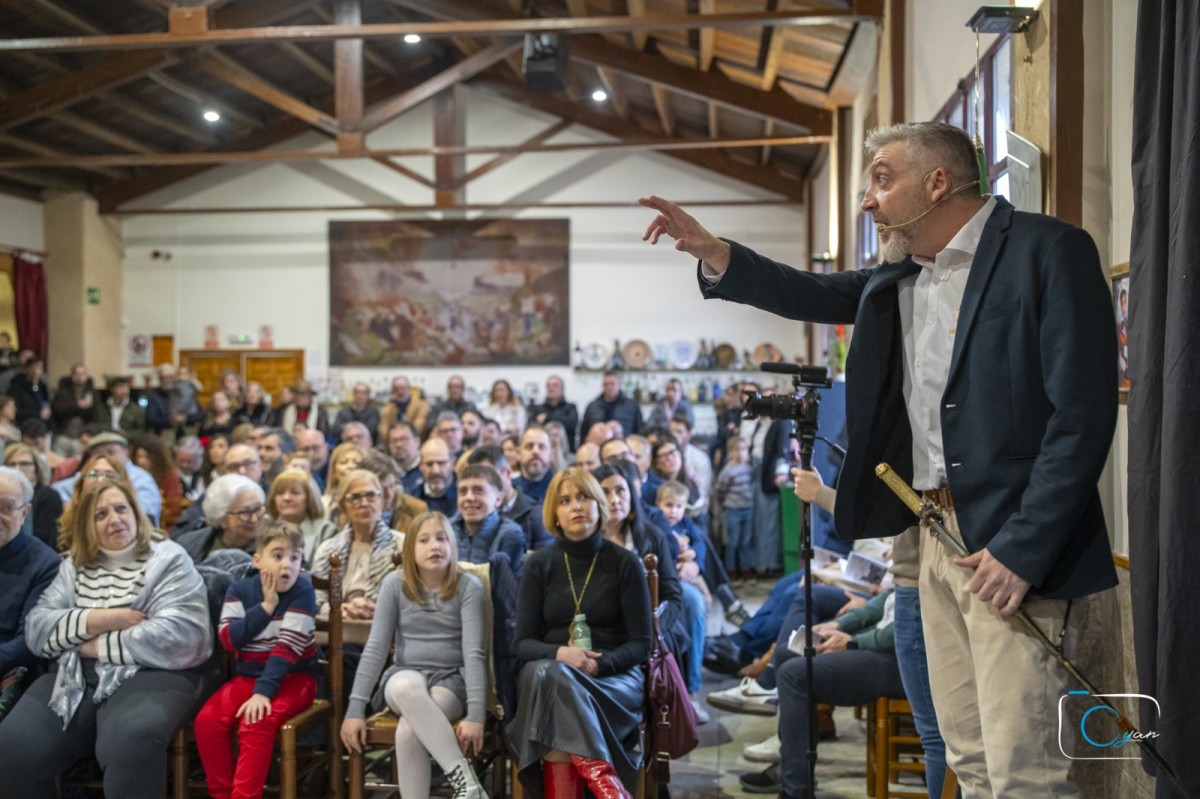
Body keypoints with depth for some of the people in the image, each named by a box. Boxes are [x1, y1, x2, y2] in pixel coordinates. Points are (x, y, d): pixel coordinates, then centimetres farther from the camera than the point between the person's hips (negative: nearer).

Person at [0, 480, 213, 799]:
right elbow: (36, 629, 6)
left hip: (151, 673, -5)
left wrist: (98, 646, -8)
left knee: (128, 744, -36)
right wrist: (96, 620, -11)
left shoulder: (169, 561, 0)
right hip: (75, 677, 5)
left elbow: (179, 636, -14)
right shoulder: (74, 566, 17)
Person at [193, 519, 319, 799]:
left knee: (255, 723, -30)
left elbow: (289, 645, -19)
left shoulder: (302, 590, -11)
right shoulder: (240, 589, 1)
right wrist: (265, 607, -18)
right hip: (247, 677, 5)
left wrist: (263, 691, -27)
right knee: (207, 720, -17)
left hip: (292, 678, -4)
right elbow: (228, 638, -10)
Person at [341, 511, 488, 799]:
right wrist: (355, 709, -10)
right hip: (404, 677, 2)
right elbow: (375, 648, -3)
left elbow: (474, 652, -13)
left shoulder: (468, 586, -6)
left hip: (451, 680, -2)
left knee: (408, 730, -34)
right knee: (407, 685, -37)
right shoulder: (395, 583, -1)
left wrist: (475, 714, -24)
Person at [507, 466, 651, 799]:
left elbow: (641, 644, 0)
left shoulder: (625, 563, 2)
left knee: (561, 703, -36)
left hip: (616, 677, -1)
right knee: (547, 673, -37)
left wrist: (600, 664, -20)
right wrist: (559, 654, -19)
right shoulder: (539, 564, 7)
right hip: (549, 675, 1)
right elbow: (523, 643, 4)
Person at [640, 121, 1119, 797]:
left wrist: (1023, 548, -19)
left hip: (1007, 544, -7)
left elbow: (1083, 413, -15)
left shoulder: (1047, 251, -10)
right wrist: (712, 252, 4)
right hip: (938, 537, 7)